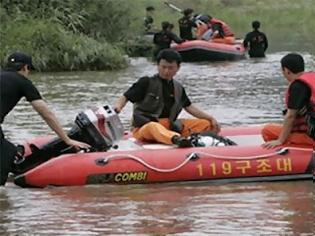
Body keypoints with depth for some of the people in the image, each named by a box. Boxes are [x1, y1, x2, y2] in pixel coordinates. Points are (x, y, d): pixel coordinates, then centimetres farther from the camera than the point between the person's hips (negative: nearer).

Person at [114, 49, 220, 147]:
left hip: (169, 127, 6)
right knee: (153, 127, -43)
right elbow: (125, 98, -4)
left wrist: (211, 119, 12)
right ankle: (176, 139, -74)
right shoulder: (146, 83, 1)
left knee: (206, 124, -8)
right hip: (143, 128, -6)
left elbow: (189, 107, 23)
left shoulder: (178, 88, 17)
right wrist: (117, 108, -26)